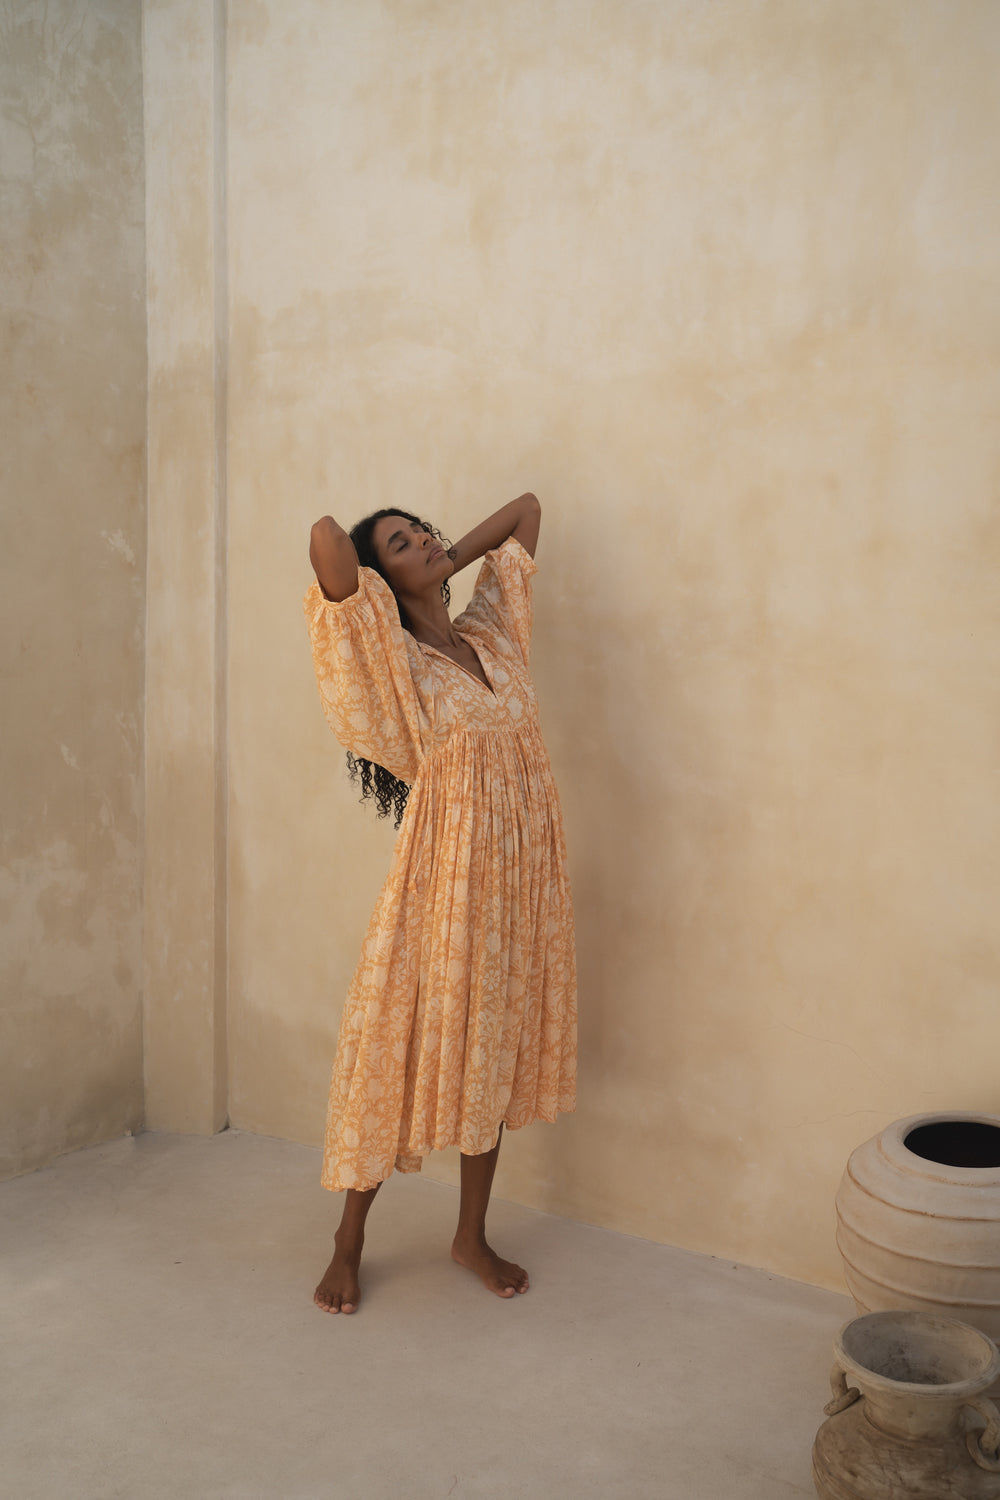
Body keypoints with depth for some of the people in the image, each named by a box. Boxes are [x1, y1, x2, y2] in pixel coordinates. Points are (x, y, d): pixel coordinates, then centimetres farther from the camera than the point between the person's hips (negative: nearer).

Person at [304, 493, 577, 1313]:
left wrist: (452, 558, 11)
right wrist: (370, 560, -3)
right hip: (446, 874, -6)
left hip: (521, 875, 6)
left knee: (496, 1052, 14)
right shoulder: (392, 659, -10)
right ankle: (349, 1244, 23)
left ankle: (473, 1235, 31)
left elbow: (528, 506, 18)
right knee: (402, 1053, 5)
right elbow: (327, 536, -24)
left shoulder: (494, 630, 9)